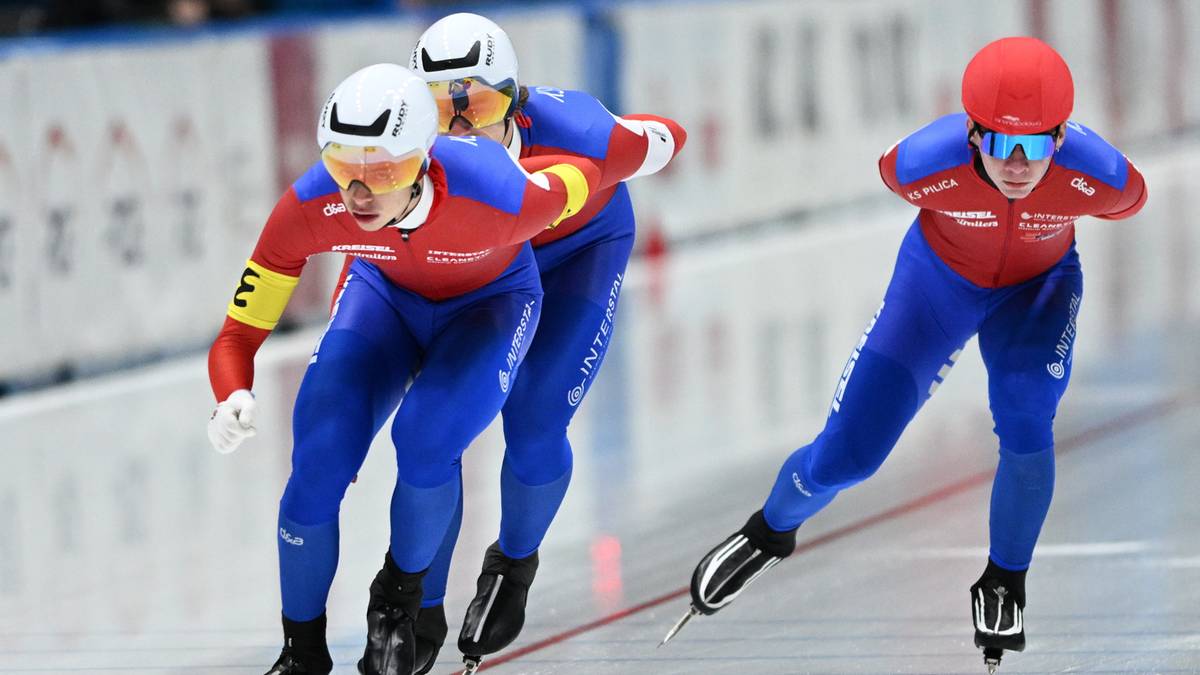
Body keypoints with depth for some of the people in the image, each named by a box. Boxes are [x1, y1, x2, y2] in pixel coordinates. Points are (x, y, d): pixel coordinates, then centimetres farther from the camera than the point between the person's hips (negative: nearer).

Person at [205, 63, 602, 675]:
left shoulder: (499, 199, -40)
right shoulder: (309, 207, -33)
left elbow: (583, 177, -17)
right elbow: (239, 333, -24)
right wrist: (232, 400, -43)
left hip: (491, 301, -2)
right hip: (384, 294, 2)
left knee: (426, 439, -27)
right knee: (319, 459, -16)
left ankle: (399, 598, 4)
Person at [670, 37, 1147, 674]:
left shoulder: (1100, 178, -37)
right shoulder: (924, 165, -37)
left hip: (1037, 286, 0)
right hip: (939, 278, 0)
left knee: (1025, 423, -27)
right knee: (845, 456, 0)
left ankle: (1004, 584, 0)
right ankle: (770, 532, 35)